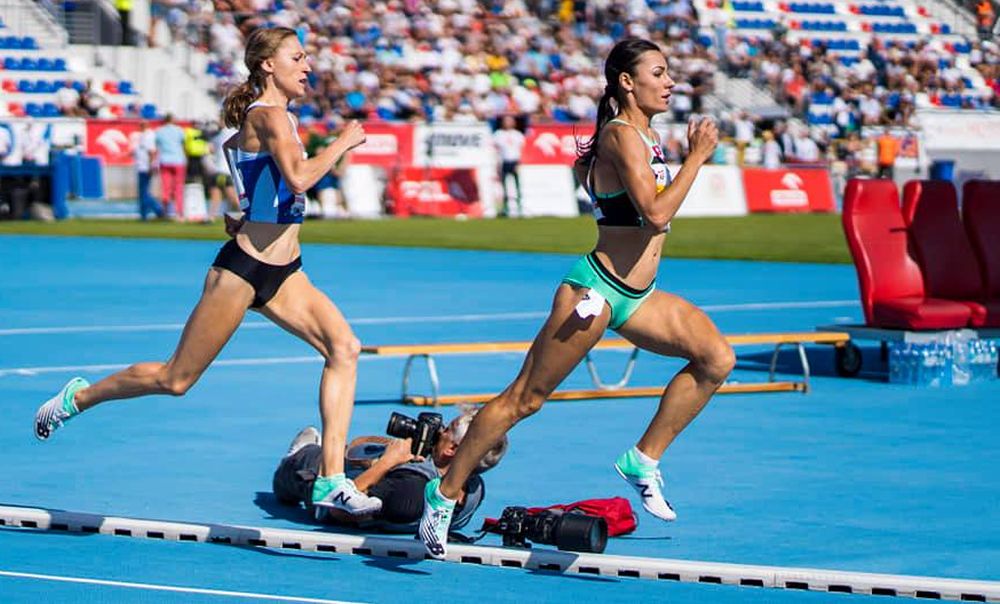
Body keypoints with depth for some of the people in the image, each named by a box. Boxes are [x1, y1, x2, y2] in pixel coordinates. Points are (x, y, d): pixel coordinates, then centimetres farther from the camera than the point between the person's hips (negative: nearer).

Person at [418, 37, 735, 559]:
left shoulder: (645, 136, 12)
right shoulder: (622, 135, -16)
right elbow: (656, 214, -26)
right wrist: (697, 156, -19)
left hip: (635, 295, 9)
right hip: (595, 290, -9)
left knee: (717, 359, -5)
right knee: (525, 398, -2)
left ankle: (643, 461, 2)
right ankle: (444, 492, 9)